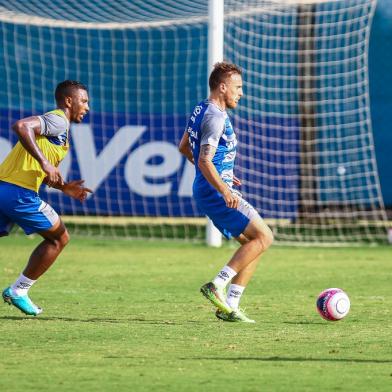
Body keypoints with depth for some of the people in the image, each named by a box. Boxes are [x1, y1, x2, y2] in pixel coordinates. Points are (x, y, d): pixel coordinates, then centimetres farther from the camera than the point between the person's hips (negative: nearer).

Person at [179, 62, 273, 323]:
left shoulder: (201, 110, 14)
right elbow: (204, 162, -24)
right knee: (264, 236, -12)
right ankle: (217, 286, -14)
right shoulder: (216, 117, -16)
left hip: (209, 191, 10)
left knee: (251, 244, 10)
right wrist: (224, 191, -34)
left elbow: (184, 148, 26)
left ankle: (229, 306, 5)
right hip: (216, 192, -10)